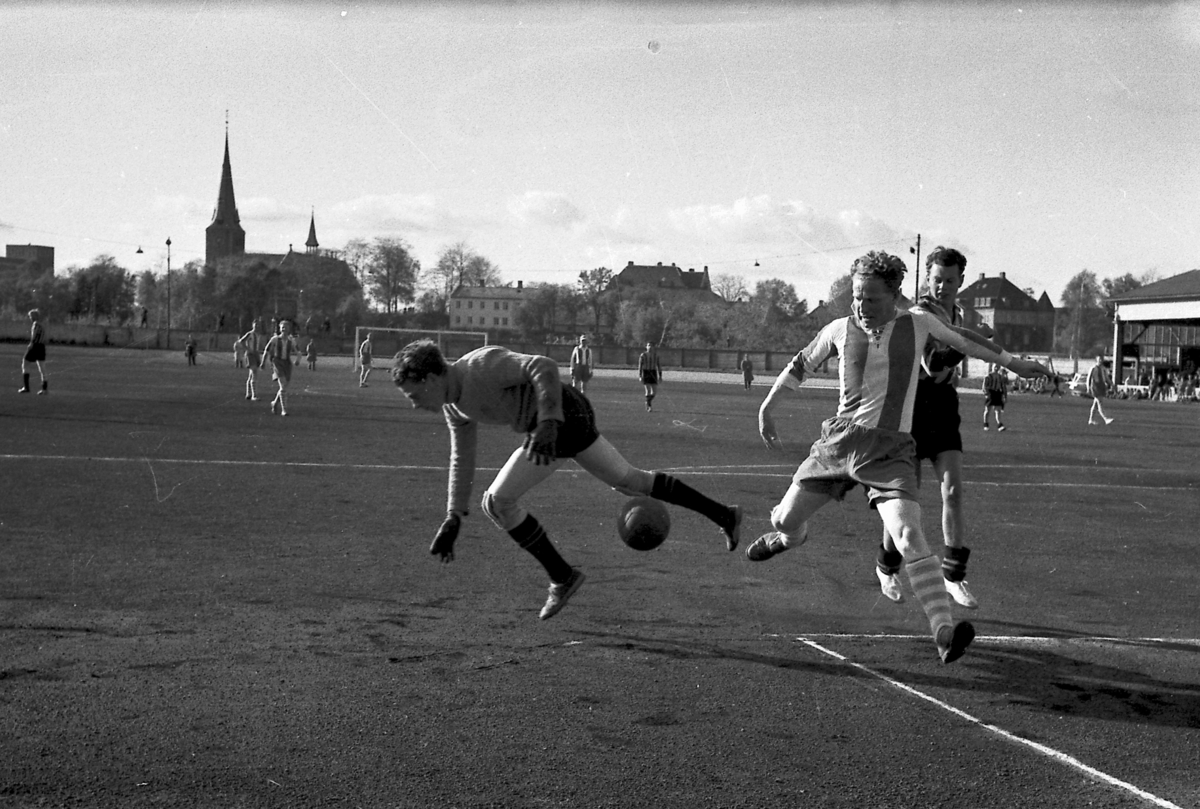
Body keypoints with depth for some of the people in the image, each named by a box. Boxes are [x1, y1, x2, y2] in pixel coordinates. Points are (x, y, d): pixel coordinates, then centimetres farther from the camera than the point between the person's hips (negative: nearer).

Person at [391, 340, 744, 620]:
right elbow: (461, 458, 15)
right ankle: (723, 514, 31)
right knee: (629, 480, 21)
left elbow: (544, 367, -30)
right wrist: (452, 519, 13)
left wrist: (547, 424, -41)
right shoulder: (453, 403, 6)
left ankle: (562, 576, 3)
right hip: (574, 420, 10)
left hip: (564, 417, -10)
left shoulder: (483, 365, -23)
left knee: (497, 502, -8)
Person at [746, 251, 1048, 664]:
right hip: (838, 440, 2)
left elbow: (964, 343, 18)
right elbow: (799, 366, 18)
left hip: (890, 449, -2)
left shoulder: (917, 323, 2)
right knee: (785, 519, 9)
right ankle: (789, 537, 50)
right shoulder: (840, 330, 4)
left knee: (908, 536, -21)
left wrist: (1013, 363, 26)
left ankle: (943, 630, -26)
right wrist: (766, 408, 21)